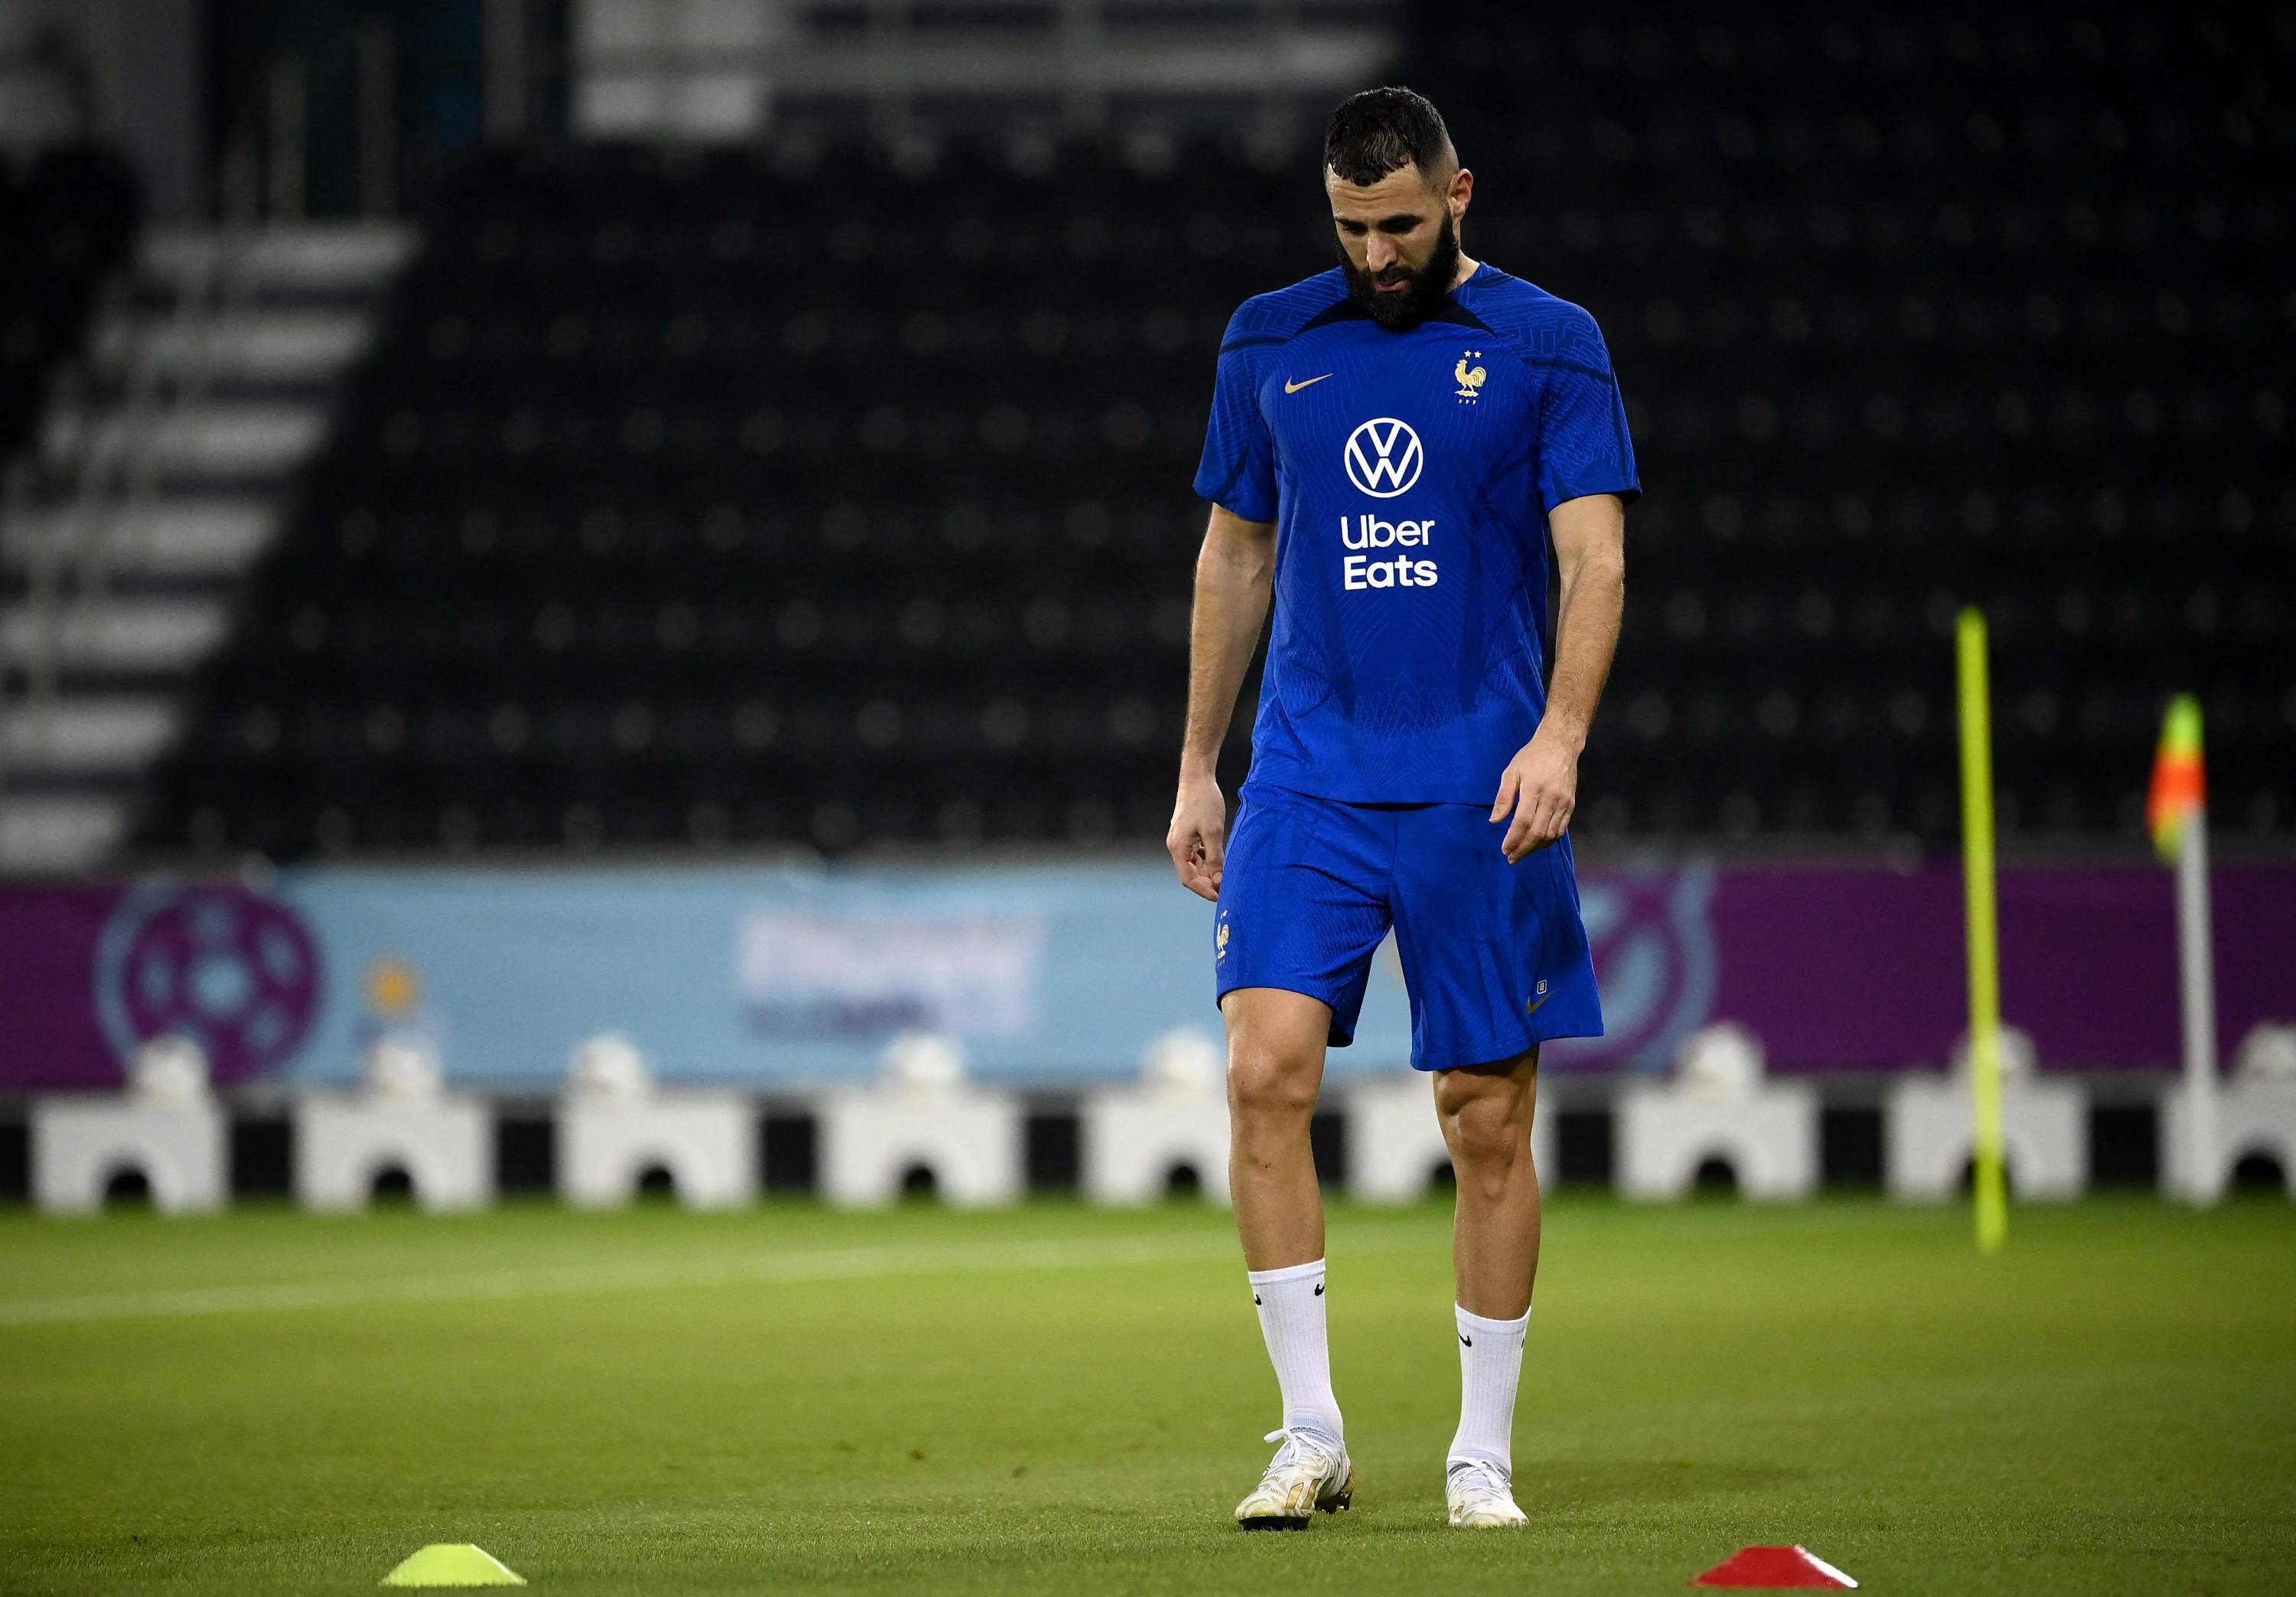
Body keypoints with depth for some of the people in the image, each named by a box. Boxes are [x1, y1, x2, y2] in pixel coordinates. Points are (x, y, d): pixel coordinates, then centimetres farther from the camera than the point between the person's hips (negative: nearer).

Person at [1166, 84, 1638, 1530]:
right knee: (1267, 1072, -14)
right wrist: (1196, 770, 15)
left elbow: (1595, 558, -5)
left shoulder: (1547, 345, 1)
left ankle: (1482, 1456, 12)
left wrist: (1560, 735, -20)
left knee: (1490, 1122, 1)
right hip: (1307, 779, 2)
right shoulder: (1271, 344, 10)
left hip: (1480, 795, -2)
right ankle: (1312, 1436, -7)